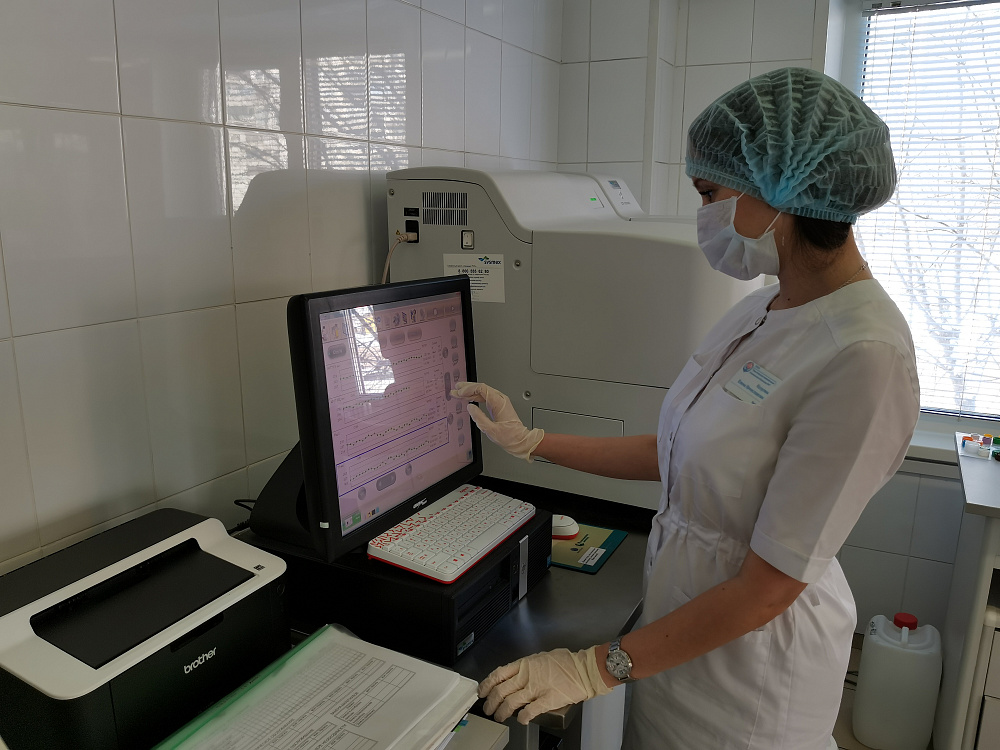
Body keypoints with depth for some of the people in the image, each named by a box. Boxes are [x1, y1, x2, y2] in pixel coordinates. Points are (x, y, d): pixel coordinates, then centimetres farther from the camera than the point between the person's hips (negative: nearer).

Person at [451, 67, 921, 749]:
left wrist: (598, 669, -19)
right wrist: (530, 442, 6)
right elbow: (677, 454, 6)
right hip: (682, 619, 7)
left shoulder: (864, 358, -27)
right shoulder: (762, 310, 0)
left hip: (750, 659, -7)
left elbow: (767, 589, -24)